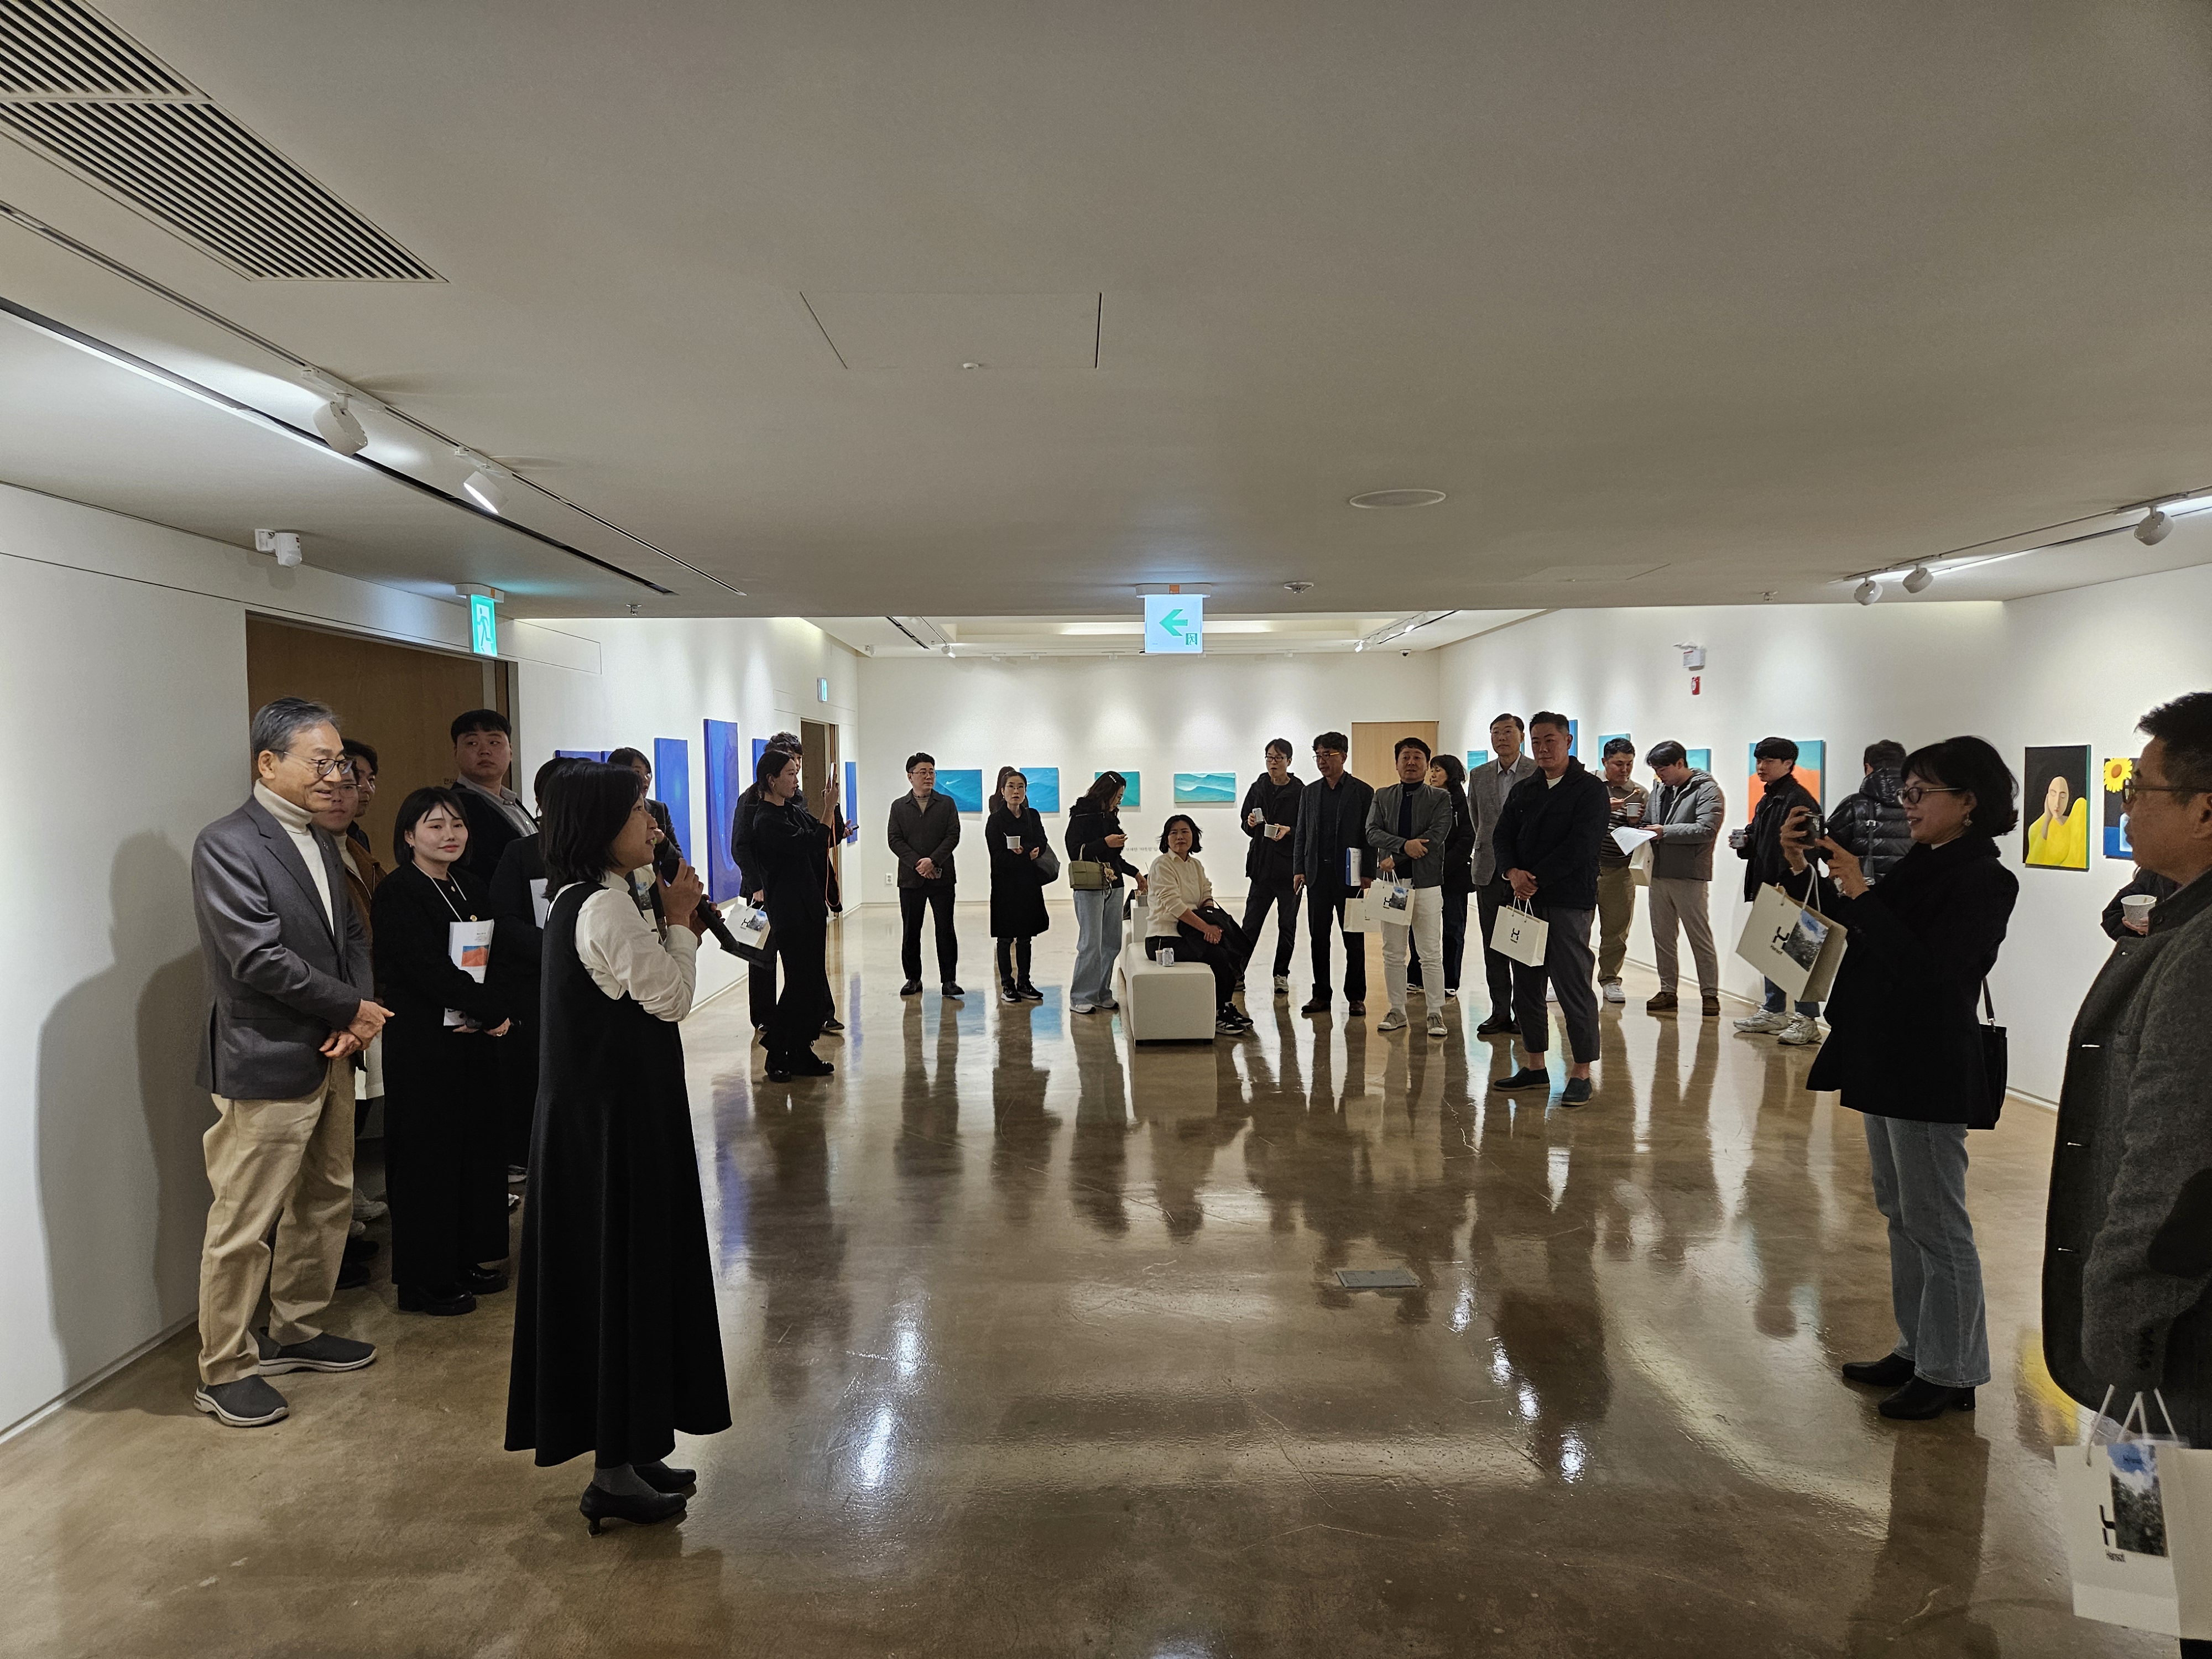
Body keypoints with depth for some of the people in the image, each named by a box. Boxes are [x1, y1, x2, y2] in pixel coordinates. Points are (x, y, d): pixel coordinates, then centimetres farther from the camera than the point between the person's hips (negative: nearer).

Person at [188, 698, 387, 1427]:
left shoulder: (318, 842, 12)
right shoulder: (227, 845, -15)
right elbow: (260, 959, -22)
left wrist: (356, 1018, -5)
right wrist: (355, 1009, -13)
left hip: (328, 1055, 9)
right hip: (265, 1064, -9)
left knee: (327, 1201, 18)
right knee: (244, 1225, 2)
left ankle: (295, 1332, 35)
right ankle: (224, 1371, 17)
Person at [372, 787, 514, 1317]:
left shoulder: (471, 888, 12)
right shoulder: (397, 893, -9)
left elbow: (494, 960, 9)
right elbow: (427, 970, -17)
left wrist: (488, 1010, -10)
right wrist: (492, 1012, -14)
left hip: (475, 1036, 7)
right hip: (423, 1043, -7)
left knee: (476, 1145, 11)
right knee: (427, 1153, 0)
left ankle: (464, 1260, 24)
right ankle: (424, 1279, 10)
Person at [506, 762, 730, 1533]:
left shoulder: (580, 901, 11)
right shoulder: (608, 907, -20)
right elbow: (671, 998, -16)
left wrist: (675, 924, 5)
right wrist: (679, 921, -5)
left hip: (600, 1110, 10)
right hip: (619, 1119, -10)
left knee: (610, 1269, 15)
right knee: (625, 1270, -1)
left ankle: (628, 1449, 27)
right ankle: (616, 1471, 10)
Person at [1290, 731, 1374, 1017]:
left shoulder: (1363, 791, 0)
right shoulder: (1309, 792, 12)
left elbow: (1370, 835, -1)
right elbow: (1301, 834, 12)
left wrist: (1368, 873, -7)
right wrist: (1299, 870, 3)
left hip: (1349, 875, -3)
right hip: (1317, 873, 4)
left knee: (1354, 939, 3)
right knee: (1318, 937, 6)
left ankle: (1355, 996, 10)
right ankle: (1321, 994, 13)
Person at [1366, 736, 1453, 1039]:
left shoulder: (1440, 799, 3)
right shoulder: (1382, 796, 11)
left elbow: (1436, 837, -10)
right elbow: (1372, 833, -2)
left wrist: (1395, 858, -11)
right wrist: (1405, 845, -18)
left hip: (1426, 883, -3)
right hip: (1391, 882, 3)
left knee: (1431, 954, -2)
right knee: (1393, 953, 8)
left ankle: (1435, 1014, 5)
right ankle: (1397, 1011, 16)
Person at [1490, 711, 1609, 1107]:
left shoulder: (1590, 790, -4)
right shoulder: (1523, 790, 16)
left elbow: (1579, 847, -14)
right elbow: (1503, 837, 11)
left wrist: (1535, 879, -14)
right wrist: (1513, 873, -9)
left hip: (1569, 903, -7)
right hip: (1525, 900, 7)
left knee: (1574, 987, -5)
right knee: (1526, 985, 10)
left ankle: (1581, 1073, 3)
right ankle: (1534, 1067, 21)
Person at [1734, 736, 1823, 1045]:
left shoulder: (1798, 800, -13)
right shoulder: (1766, 802, 18)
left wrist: (1786, 884, -27)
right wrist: (1745, 842, 5)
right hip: (1767, 889, 10)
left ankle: (1807, 1019, -3)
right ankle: (1774, 1012, 26)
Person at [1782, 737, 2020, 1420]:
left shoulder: (1984, 882, -16)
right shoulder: (1918, 865, 8)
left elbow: (1924, 968, -27)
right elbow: (1842, 925, 12)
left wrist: (1858, 891, -26)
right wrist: (1799, 868, -2)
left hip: (1930, 1072, -9)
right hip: (1884, 1061, 9)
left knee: (1936, 1225, 2)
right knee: (1900, 1214, 18)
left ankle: (1950, 1375, 16)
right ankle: (1917, 1350, 31)